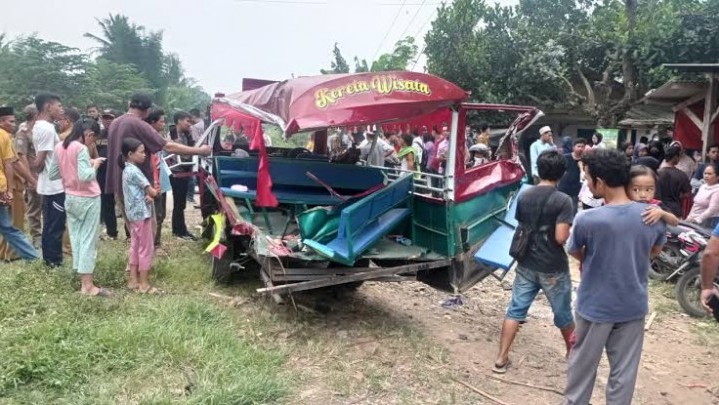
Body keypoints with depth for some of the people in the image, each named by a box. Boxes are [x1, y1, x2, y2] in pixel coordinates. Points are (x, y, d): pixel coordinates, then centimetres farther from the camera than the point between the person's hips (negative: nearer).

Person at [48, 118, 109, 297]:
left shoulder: (59, 147, 5)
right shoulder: (81, 149, -17)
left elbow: (52, 174, 12)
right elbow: (85, 177, -26)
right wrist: (94, 164, -9)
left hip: (70, 198, 8)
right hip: (88, 199, -7)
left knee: (76, 238, 10)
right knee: (88, 239, -3)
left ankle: (83, 277, 17)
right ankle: (88, 285, -1)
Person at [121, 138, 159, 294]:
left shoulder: (127, 170, 12)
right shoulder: (135, 171, -18)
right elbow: (152, 192, -19)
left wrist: (147, 196, -4)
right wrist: (155, 192, 4)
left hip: (133, 214, 10)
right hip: (141, 213, -10)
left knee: (135, 247, 13)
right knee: (146, 249, -3)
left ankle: (133, 280, 19)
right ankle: (144, 284, 2)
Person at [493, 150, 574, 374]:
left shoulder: (524, 196, 0)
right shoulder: (563, 201, -17)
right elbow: (561, 237, -22)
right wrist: (569, 232, -1)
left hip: (526, 265, 4)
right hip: (553, 269, -4)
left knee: (515, 310, 9)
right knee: (563, 314, 17)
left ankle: (501, 359, 10)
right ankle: (573, 353, 37)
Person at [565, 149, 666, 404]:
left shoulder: (587, 220, -23)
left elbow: (575, 253, -3)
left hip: (595, 306, -3)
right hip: (634, 306, 3)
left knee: (583, 363, 17)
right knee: (624, 369, 16)